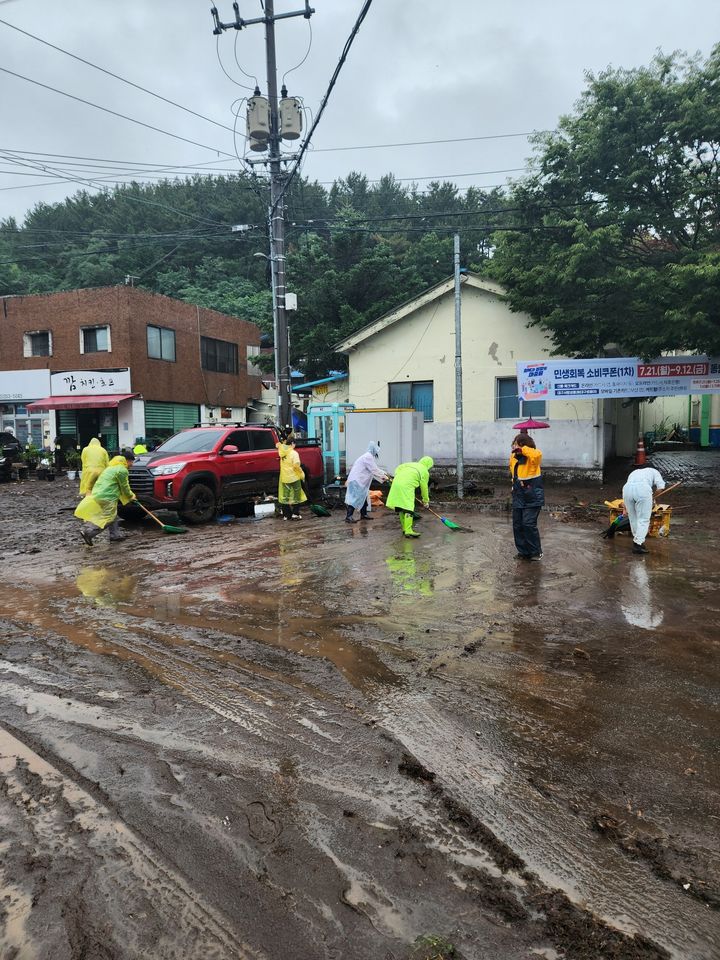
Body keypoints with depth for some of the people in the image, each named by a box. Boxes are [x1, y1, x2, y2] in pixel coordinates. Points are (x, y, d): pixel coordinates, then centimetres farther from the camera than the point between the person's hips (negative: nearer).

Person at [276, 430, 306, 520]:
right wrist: (302, 473, -10)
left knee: (285, 496, 9)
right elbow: (296, 465, -20)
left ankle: (286, 515, 11)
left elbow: (278, 445, 25)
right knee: (296, 496, 6)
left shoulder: (281, 451, 2)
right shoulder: (294, 453, -13)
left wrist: (283, 441, 20)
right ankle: (295, 514, 3)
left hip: (284, 478, 5)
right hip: (294, 478, -5)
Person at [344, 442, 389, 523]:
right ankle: (348, 517, -13)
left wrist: (384, 474, 23)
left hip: (360, 481, 11)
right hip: (356, 481, -11)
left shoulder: (368, 456, 18)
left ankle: (363, 514, 24)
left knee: (364, 498, 16)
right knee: (354, 498, -12)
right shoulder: (368, 457, -15)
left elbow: (375, 469, 25)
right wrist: (383, 476, -2)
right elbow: (374, 470, -13)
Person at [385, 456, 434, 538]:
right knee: (408, 508, -10)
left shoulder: (410, 464, 26)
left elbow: (398, 469, 23)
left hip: (396, 483, 7)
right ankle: (408, 531, -18)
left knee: (401, 507, 14)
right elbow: (424, 487, 11)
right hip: (406, 487, -7)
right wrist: (426, 501, 21)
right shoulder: (425, 472, 9)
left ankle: (404, 528, 24)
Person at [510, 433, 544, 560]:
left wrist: (523, 449, -28)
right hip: (518, 497, 7)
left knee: (529, 524, -11)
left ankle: (536, 552, 5)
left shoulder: (532, 457, -13)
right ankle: (523, 551, 20)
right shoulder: (513, 457, 7)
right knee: (517, 525, 7)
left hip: (532, 498, -7)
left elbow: (537, 454, -39)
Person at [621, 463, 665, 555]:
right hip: (643, 488, -4)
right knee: (643, 519, 2)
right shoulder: (653, 471, 33)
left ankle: (637, 539, 28)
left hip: (627, 488, 4)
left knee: (632, 517, 19)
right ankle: (638, 544, -3)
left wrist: (625, 509, 47)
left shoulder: (634, 473, 42)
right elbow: (661, 486, 12)